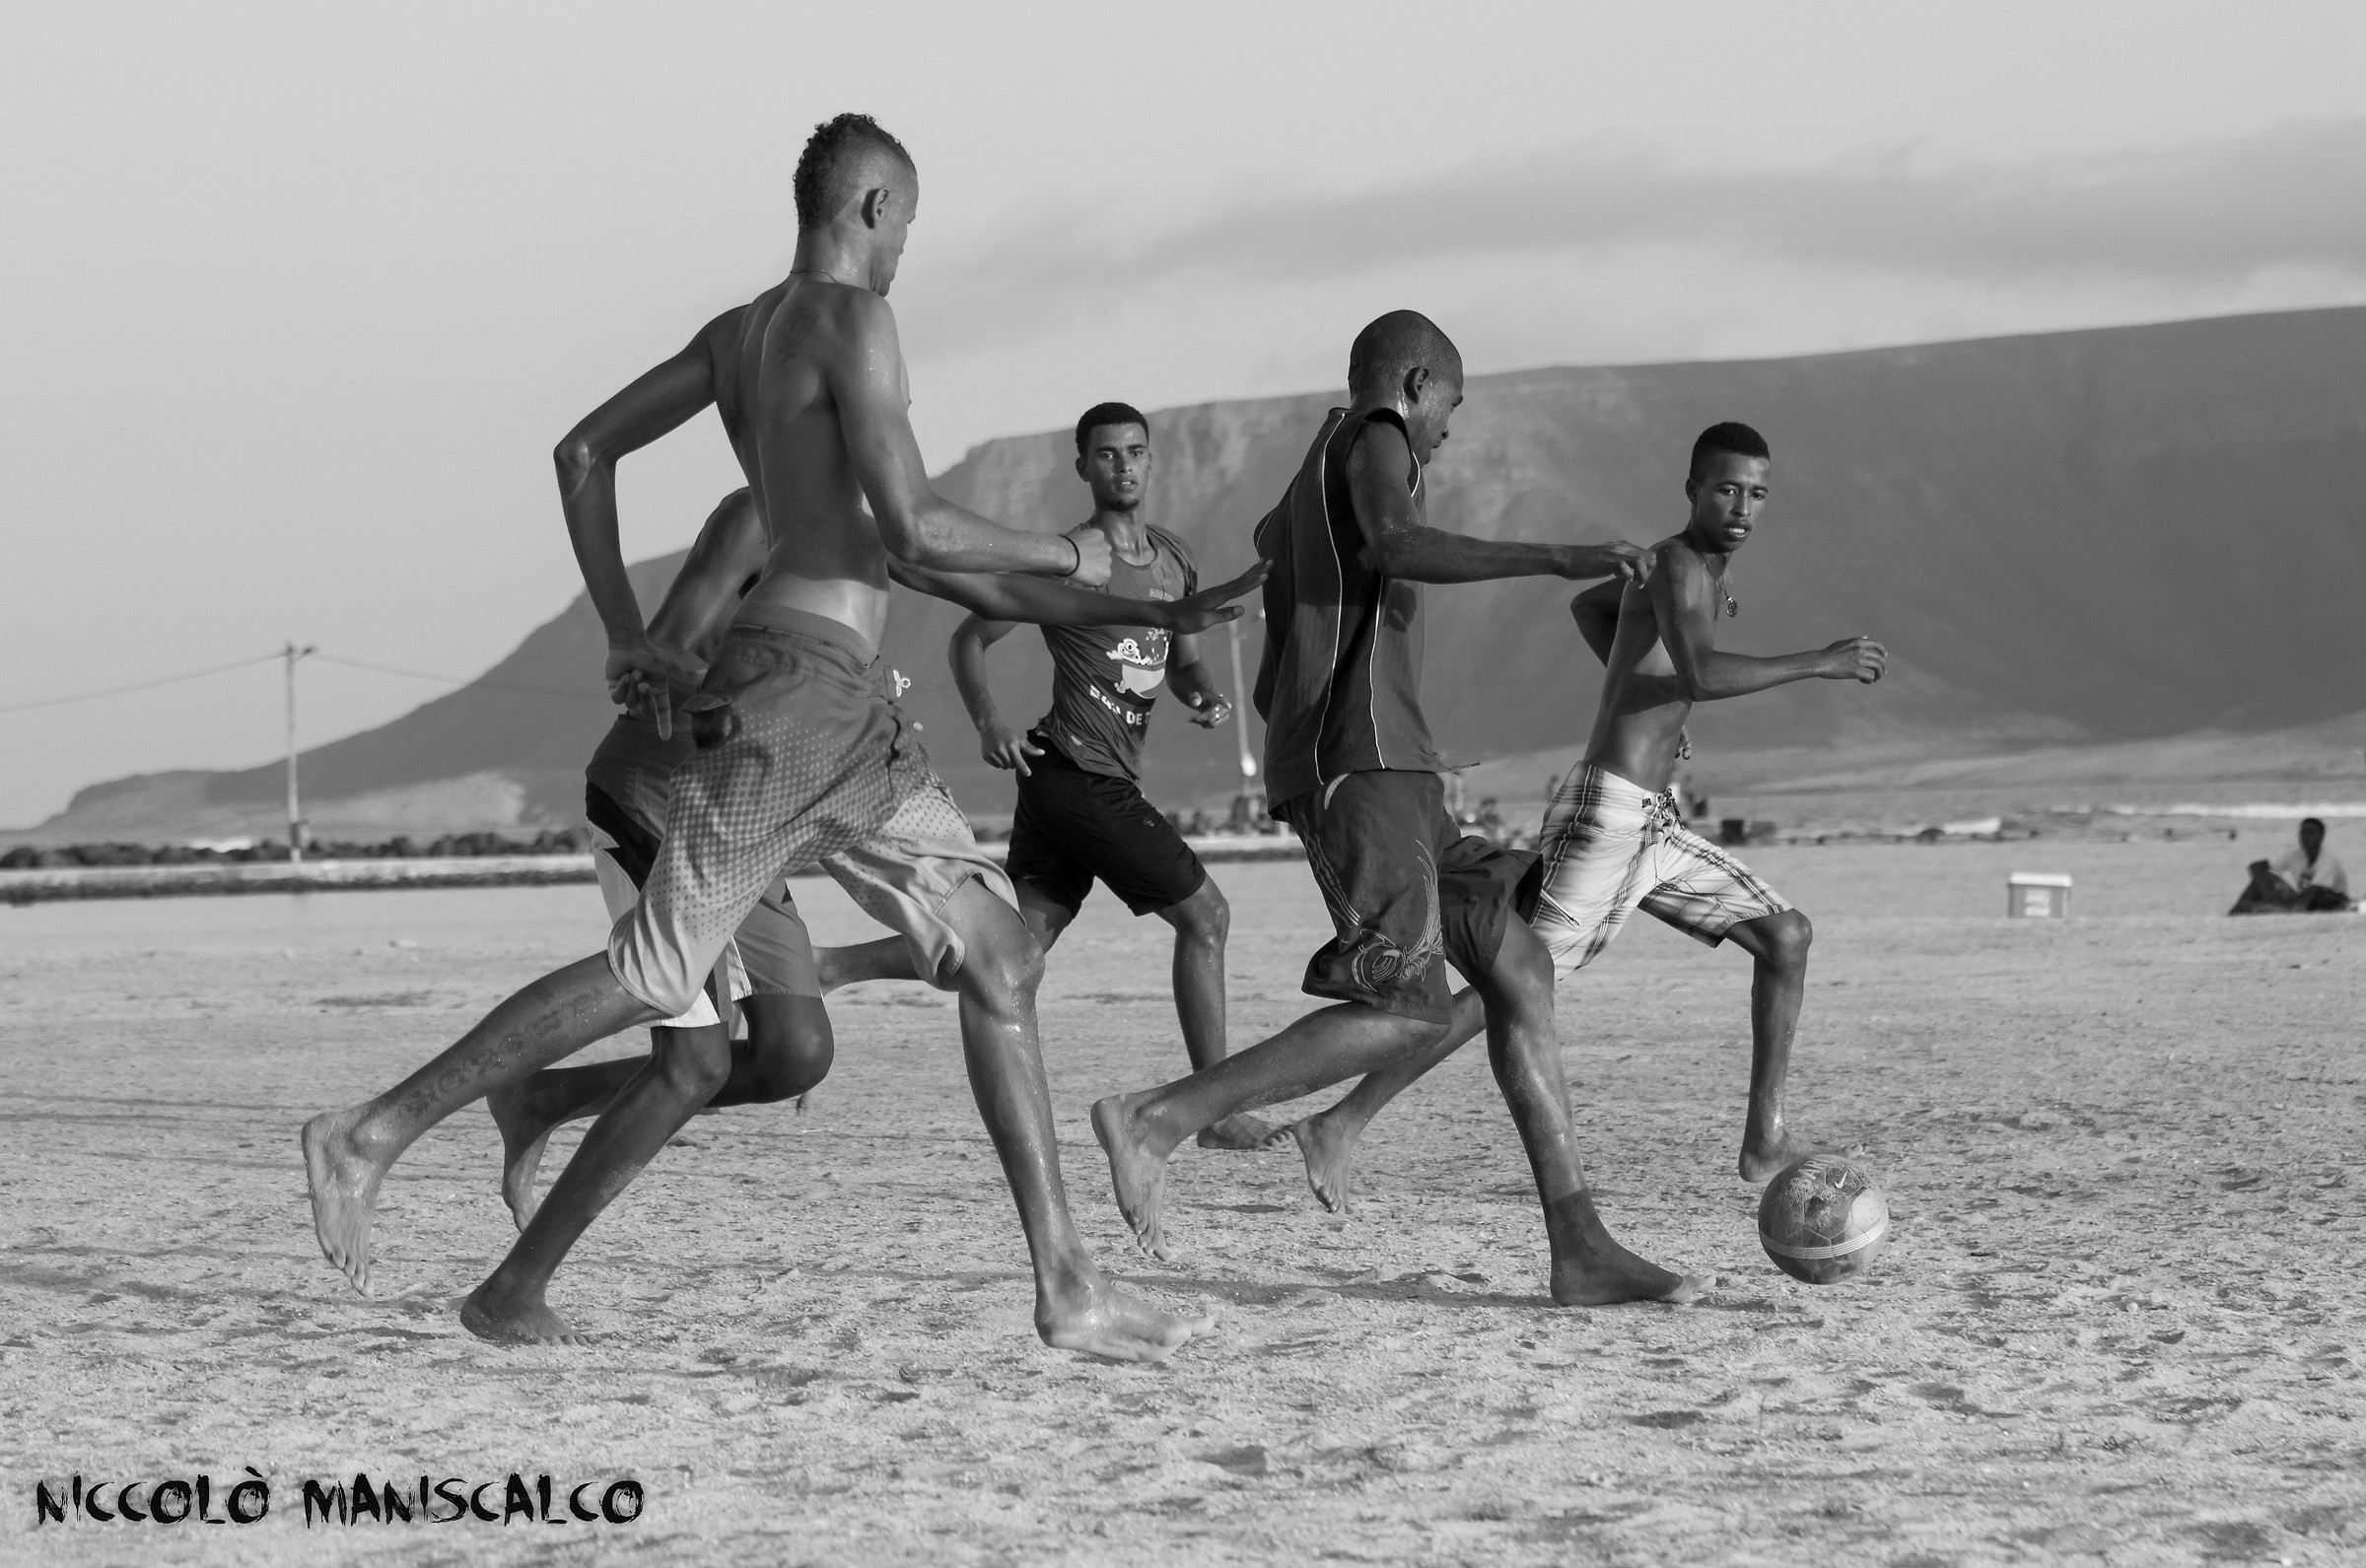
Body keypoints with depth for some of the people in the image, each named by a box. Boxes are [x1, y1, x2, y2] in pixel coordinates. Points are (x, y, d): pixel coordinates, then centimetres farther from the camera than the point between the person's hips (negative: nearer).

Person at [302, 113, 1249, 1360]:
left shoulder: (737, 334, 18)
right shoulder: (850, 320, -9)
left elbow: (583, 451, 22)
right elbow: (912, 531, -18)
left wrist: (625, 638, 22)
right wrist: (1064, 556, -2)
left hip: (848, 719, 10)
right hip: (794, 690, -10)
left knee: (1001, 963, 4)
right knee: (656, 979, -11)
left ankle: (1067, 1290, 2)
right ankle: (367, 1138, -4)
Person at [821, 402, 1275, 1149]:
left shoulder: (1173, 560, 15)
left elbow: (1183, 663, 25)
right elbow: (970, 639, -2)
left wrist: (1206, 697, 3)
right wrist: (988, 720, -18)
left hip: (1106, 783, 8)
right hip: (1077, 772, -8)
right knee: (1206, 914, -5)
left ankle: (822, 967, 8)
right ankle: (1217, 1110, 3)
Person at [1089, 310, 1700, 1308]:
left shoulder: (1309, 479, 26)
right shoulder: (1374, 437, -3)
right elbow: (1395, 546, -24)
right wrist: (1555, 559, -27)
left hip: (1389, 774, 11)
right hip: (1359, 762, -11)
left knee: (1519, 973, 5)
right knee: (1404, 1015, -18)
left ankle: (1582, 1252, 0)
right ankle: (1154, 1121, -18)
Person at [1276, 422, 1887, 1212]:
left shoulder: (1697, 568, 17)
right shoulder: (1677, 565, -13)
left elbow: (1586, 603, 35)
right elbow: (1700, 676, -31)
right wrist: (1820, 664, -25)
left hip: (1651, 822, 10)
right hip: (1605, 815, -10)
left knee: (1786, 935, 7)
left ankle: (1764, 1142, 10)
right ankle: (1340, 1126, -12)